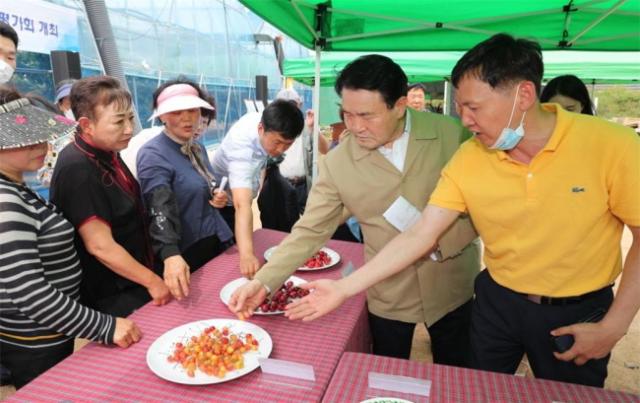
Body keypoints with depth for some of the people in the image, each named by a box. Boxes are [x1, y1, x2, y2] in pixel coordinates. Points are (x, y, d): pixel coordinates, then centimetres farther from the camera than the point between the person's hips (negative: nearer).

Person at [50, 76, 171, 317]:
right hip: (112, 299, -8)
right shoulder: (77, 170, -25)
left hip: (132, 283, 8)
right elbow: (100, 246, -26)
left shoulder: (107, 152, 2)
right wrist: (153, 281, -17)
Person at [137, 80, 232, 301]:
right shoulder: (153, 155, -17)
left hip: (218, 243, 7)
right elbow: (160, 211, -30)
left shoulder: (198, 148, 6)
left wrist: (219, 196, -2)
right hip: (187, 254, -7)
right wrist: (171, 255, -46)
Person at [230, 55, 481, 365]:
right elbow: (309, 231, -11)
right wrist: (263, 281, -19)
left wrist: (442, 243, -18)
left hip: (452, 285, 1)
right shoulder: (337, 163, -14)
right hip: (388, 297, -1)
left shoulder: (450, 135, -13)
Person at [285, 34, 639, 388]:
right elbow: (420, 236, -14)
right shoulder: (467, 160, -15)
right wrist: (345, 288, -19)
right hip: (497, 301, 2)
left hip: (580, 312, -1)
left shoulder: (611, 146, -21)